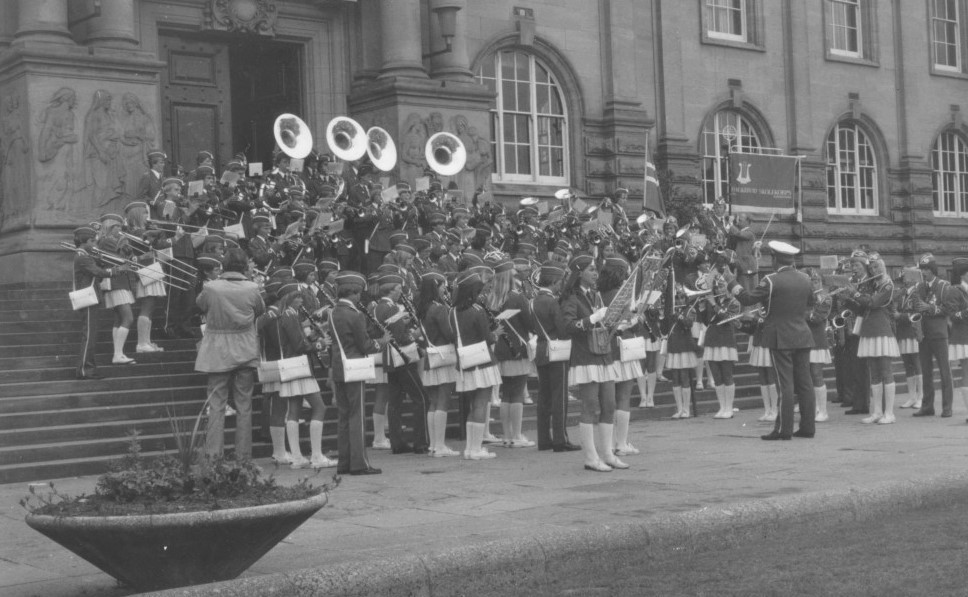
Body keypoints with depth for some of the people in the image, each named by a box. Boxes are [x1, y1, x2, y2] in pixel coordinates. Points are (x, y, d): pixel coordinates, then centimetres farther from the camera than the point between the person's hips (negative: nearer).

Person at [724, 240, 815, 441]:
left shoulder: (771, 281, -13)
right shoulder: (805, 279, 6)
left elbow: (748, 299, -10)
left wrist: (732, 282, 1)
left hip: (781, 338, -6)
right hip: (802, 337, 6)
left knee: (785, 383, -5)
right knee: (804, 382, 8)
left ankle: (784, 429, -4)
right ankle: (807, 427, 10)